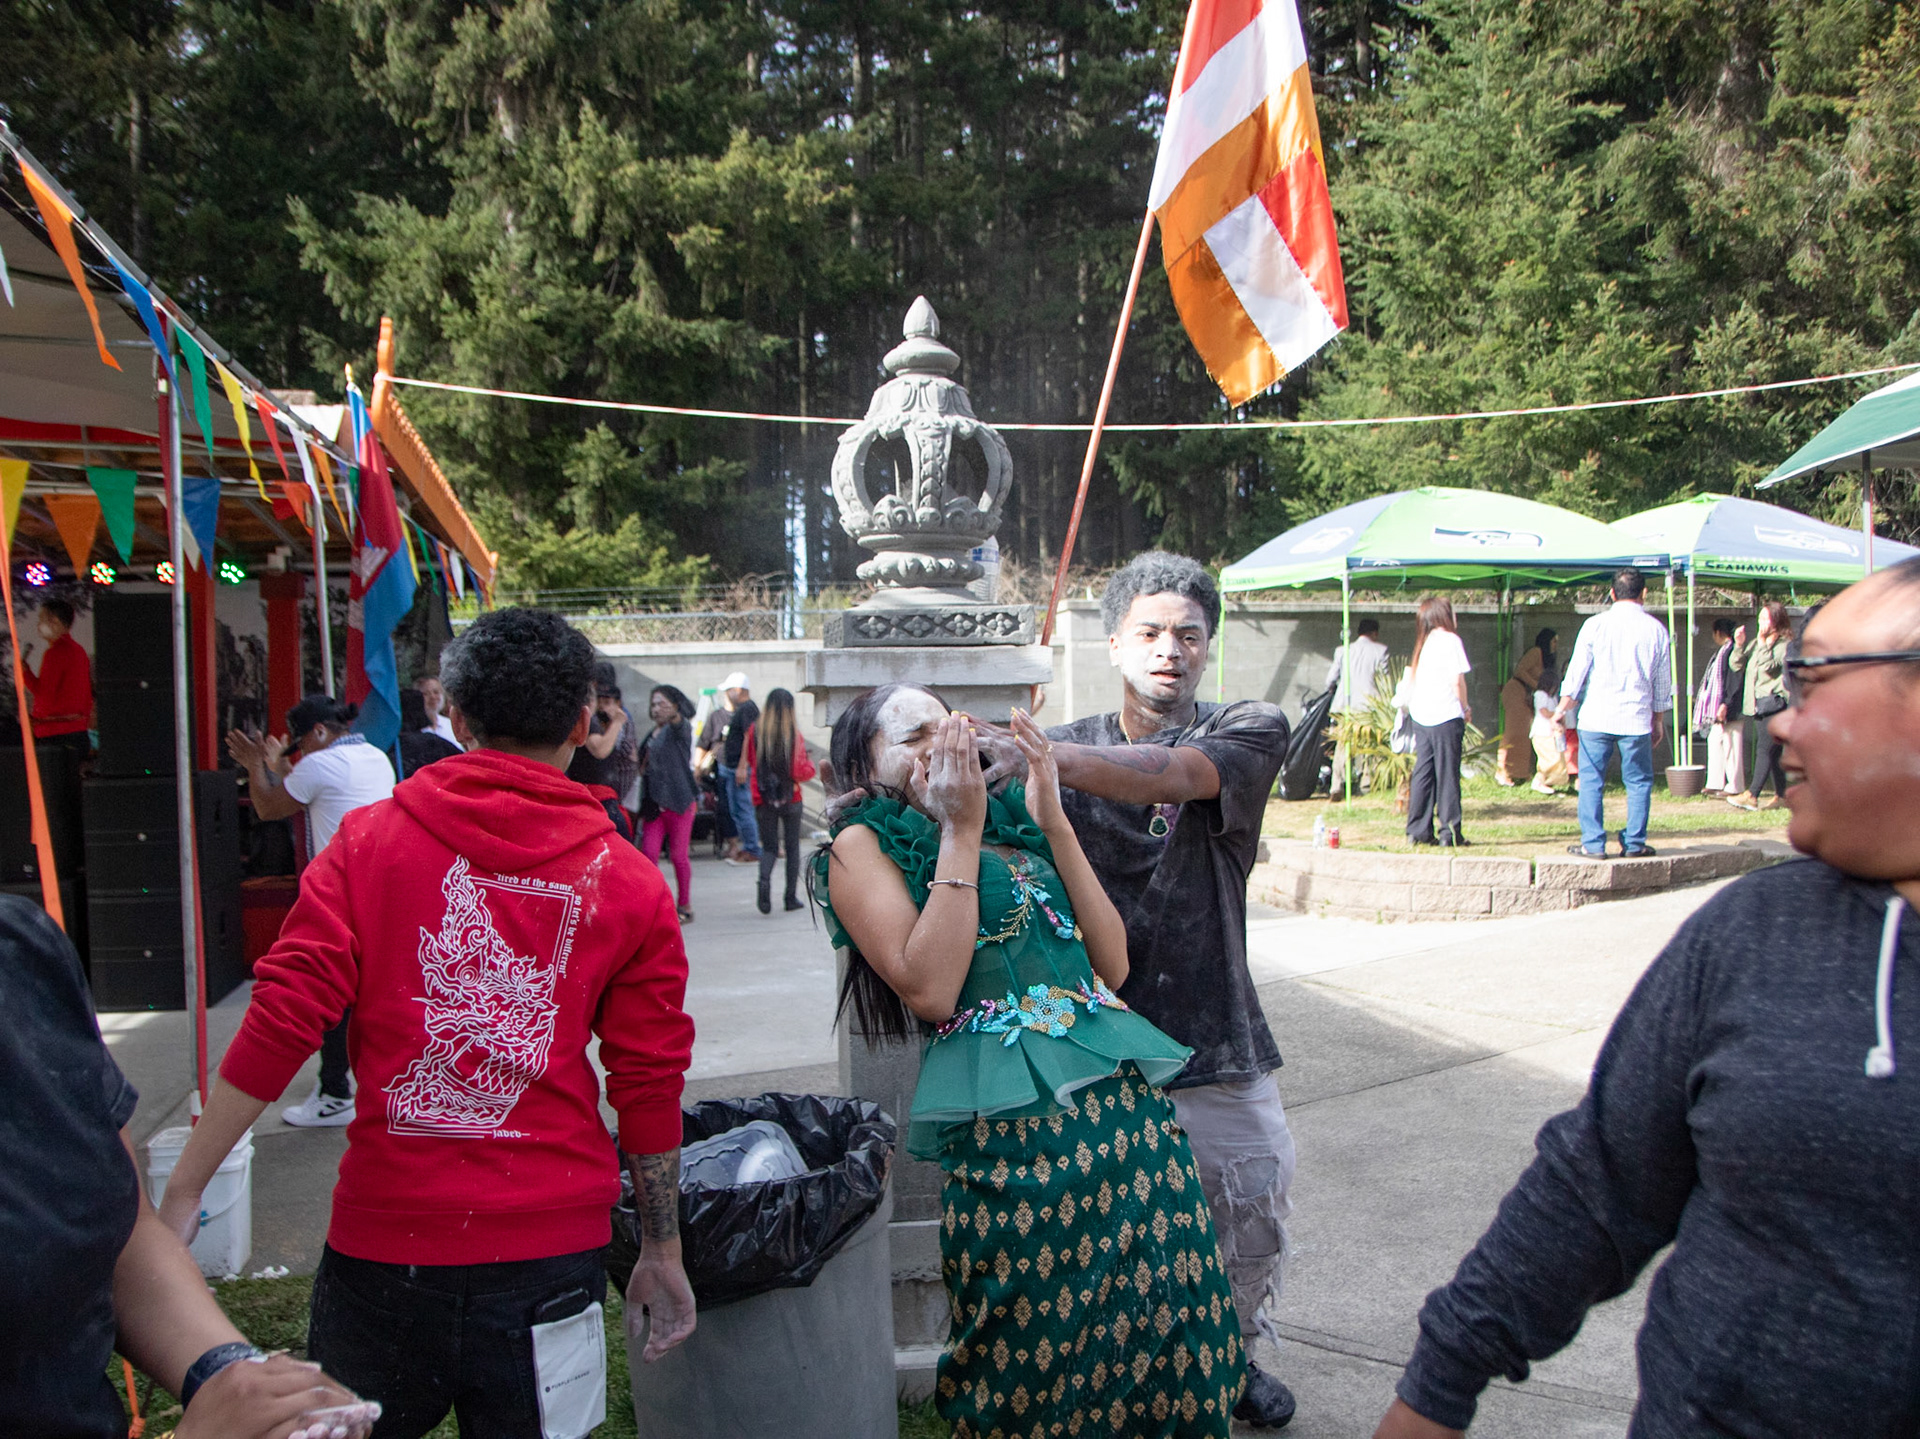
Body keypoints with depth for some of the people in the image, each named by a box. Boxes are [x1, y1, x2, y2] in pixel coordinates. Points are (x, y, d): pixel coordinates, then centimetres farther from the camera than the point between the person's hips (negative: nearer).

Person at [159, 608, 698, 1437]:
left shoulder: (369, 842, -3)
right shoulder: (630, 885, -2)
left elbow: (279, 1025, -8)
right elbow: (650, 1085, 1)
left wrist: (181, 1192, 1)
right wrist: (662, 1254, 11)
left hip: (384, 1242, 0)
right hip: (550, 1247, 1)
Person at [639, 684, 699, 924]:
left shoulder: (678, 730, -5)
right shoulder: (652, 735, 15)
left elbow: (680, 723, -30)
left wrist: (674, 715, -51)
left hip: (679, 802, -6)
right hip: (654, 804, 6)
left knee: (679, 855, 2)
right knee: (649, 853, -4)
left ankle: (685, 906, 14)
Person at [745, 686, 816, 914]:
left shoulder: (755, 731, -5)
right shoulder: (793, 733, -12)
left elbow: (750, 761, 9)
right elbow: (801, 771, -11)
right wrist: (810, 765, 8)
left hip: (763, 799, 1)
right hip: (790, 798, -1)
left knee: (769, 847, 11)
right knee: (792, 847, 13)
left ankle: (764, 879, -19)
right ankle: (791, 898, 15)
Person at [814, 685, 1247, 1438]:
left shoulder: (1013, 826, 16)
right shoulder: (863, 844, 2)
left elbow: (1112, 963, 9)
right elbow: (928, 990, -13)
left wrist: (1053, 822, 3)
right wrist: (959, 830, -8)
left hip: (1129, 1098, 5)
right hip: (1013, 1120, -5)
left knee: (1160, 1326, 8)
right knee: (1041, 1352, 5)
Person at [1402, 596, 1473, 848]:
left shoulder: (1422, 642, 13)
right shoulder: (1450, 640, -6)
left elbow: (1408, 678, 13)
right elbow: (1457, 679, -10)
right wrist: (1465, 708, 1)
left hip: (1420, 715, 6)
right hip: (1446, 714, -6)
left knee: (1423, 773, 9)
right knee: (1447, 774, -2)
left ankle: (1418, 830, 9)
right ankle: (1449, 832, -1)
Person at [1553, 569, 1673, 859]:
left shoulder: (1595, 625, -2)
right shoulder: (1657, 630, 3)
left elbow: (1577, 669, 1)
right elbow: (1663, 681, 10)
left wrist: (1564, 705, 13)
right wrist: (1659, 720, 20)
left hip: (1596, 717, -1)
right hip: (1637, 719, 1)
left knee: (1591, 780, 5)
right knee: (1639, 782, 10)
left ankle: (1593, 844, 3)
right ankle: (1634, 844, 10)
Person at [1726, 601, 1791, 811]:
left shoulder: (1784, 644, -6)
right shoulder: (1756, 642, 15)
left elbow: (1771, 667, -20)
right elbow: (1736, 666, 12)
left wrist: (1763, 642, -18)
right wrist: (1739, 645, -2)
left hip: (1773, 701, -8)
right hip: (1758, 704, 8)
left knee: (1765, 750, -11)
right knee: (1772, 752, 11)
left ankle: (1752, 796, -15)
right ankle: (1781, 795, 17)